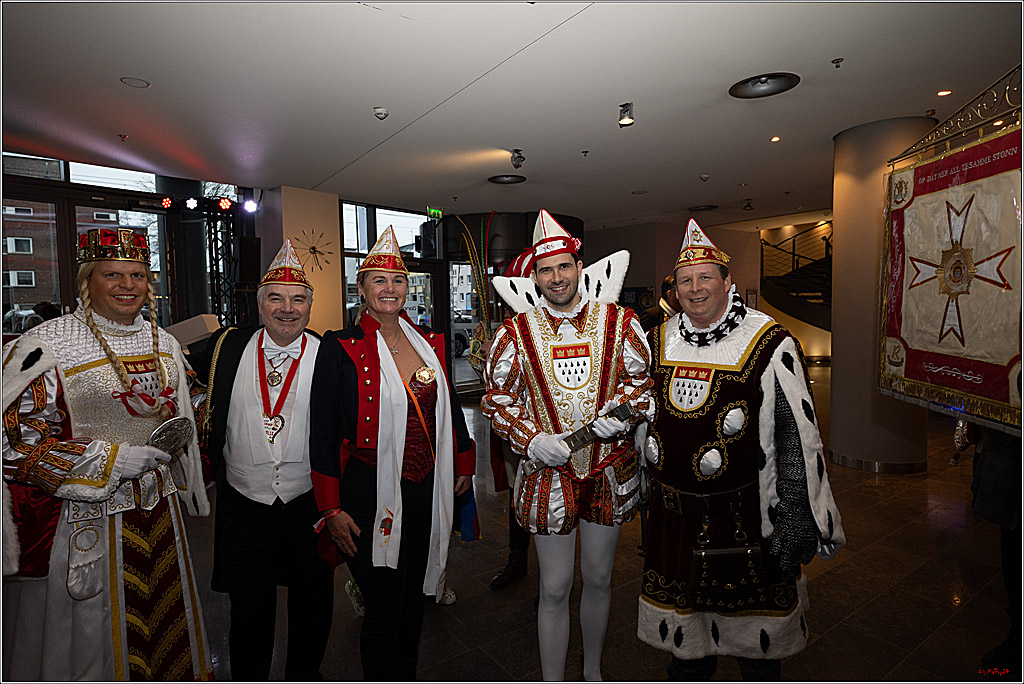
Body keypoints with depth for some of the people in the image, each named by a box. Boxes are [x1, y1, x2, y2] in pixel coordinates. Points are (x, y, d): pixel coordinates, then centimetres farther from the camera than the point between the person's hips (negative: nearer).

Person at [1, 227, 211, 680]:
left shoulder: (164, 343, 5)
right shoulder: (46, 346, -12)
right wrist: (112, 461, -18)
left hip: (159, 509, 5)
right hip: (87, 517, -5)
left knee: (162, 621, 20)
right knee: (89, 637, 12)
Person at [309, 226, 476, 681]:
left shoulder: (430, 343, 5)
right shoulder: (340, 348, -8)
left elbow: (450, 408, 15)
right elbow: (322, 433, -8)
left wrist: (464, 466, 18)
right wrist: (332, 508, -9)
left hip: (428, 490, 5)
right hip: (370, 497, -4)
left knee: (414, 597, 20)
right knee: (384, 608, 4)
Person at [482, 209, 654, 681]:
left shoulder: (619, 323, -4)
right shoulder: (515, 333, -6)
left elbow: (645, 380, 7)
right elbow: (496, 399, 2)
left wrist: (623, 410, -13)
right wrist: (531, 440, -13)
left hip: (610, 471, 2)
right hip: (548, 473, -1)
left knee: (598, 579, 20)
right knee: (555, 588, 10)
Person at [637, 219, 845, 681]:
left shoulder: (769, 345, -13)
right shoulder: (658, 341, 2)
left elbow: (799, 439, -12)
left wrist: (798, 523, -13)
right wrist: (645, 484, 17)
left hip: (744, 516, -4)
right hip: (673, 509, 4)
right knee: (680, 613, 22)